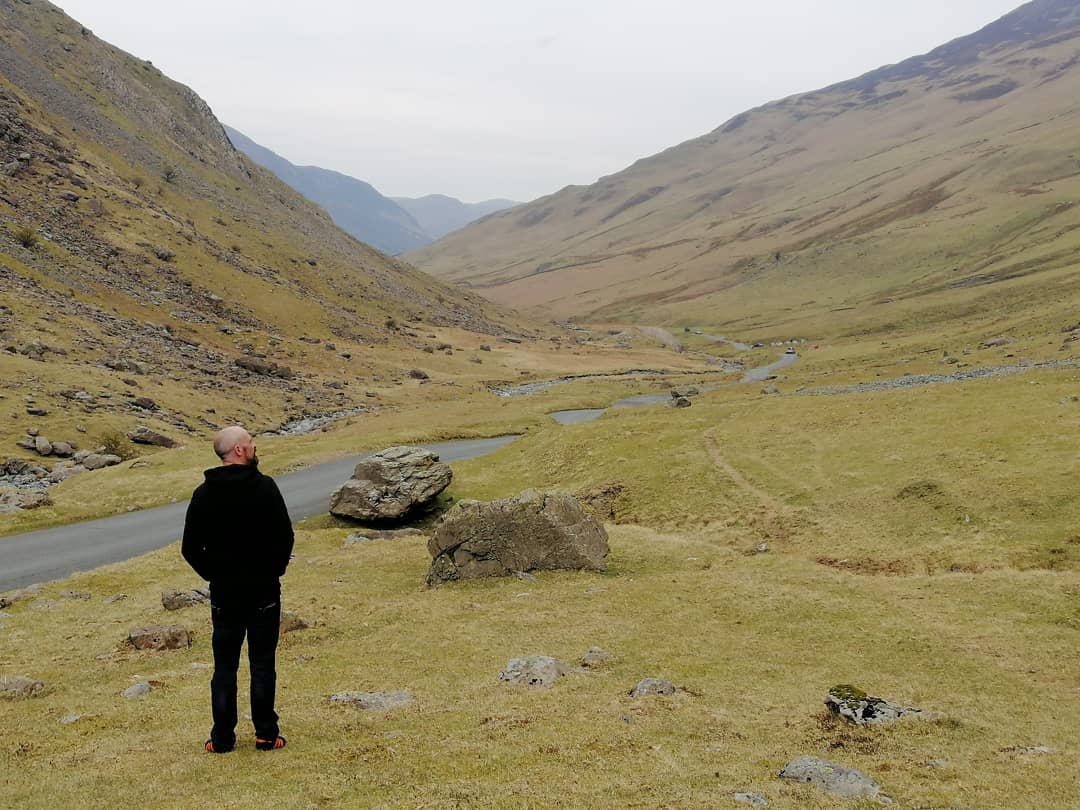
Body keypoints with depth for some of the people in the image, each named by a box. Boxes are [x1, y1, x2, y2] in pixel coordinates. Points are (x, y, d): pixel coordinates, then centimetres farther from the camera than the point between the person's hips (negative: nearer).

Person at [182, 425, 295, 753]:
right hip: (264, 592, -2)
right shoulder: (265, 486, -12)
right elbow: (285, 536, -11)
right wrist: (274, 570, 4)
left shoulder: (204, 493, -2)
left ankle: (222, 738, 12)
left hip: (224, 594, 2)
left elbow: (190, 548, 0)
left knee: (224, 667, 9)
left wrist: (214, 575, 11)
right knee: (263, 665, 6)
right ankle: (266, 734, 10)